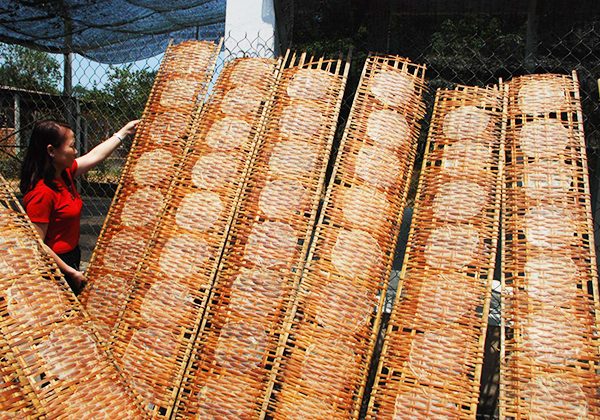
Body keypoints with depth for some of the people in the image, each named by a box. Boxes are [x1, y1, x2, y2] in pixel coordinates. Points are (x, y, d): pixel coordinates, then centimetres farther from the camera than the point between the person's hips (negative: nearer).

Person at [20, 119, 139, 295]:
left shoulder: (64, 173, -1)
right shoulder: (41, 193, -26)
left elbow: (94, 156, 13)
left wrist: (124, 131, 20)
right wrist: (71, 272, -19)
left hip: (71, 257, 9)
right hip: (56, 266, -9)